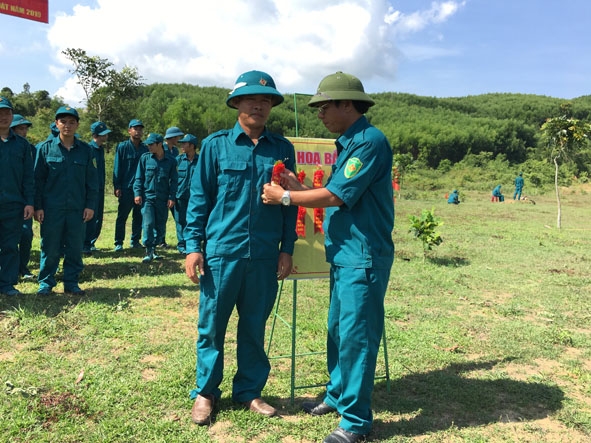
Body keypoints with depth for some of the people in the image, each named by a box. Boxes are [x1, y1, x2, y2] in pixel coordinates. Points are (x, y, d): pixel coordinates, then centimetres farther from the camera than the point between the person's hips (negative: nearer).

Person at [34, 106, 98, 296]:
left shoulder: (85, 150, 5)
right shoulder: (46, 148, 1)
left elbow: (92, 181, 7)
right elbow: (38, 179, 1)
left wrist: (90, 205, 0)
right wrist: (38, 206, -4)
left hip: (77, 209, 2)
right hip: (51, 208, -1)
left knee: (75, 248, 6)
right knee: (50, 248, 4)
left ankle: (71, 282, 19)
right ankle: (46, 283, 18)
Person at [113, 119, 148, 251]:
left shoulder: (145, 149, 10)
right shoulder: (122, 147, 0)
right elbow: (117, 168, -1)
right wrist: (117, 187, -8)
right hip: (126, 188, -3)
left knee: (139, 216, 8)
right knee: (122, 216, 1)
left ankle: (135, 241, 19)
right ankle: (119, 243, 9)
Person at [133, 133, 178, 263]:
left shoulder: (171, 161, 3)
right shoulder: (145, 158, 4)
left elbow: (173, 181, 6)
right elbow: (139, 177, 6)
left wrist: (172, 197, -1)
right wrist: (137, 193, -3)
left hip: (163, 199, 1)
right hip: (147, 197, -1)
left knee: (160, 225, 7)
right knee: (148, 224, -11)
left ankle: (153, 248, 23)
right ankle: (149, 251, -6)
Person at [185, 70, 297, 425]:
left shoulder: (283, 149, 6)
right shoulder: (216, 145, 1)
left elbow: (290, 203, 8)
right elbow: (199, 198, 2)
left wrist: (287, 249, 4)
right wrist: (193, 246, -3)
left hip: (265, 256, 2)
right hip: (222, 251, -1)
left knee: (255, 328, 13)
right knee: (212, 326, 9)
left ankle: (249, 390, 30)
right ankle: (206, 392, 26)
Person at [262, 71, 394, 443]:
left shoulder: (370, 141, -15)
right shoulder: (348, 143, 15)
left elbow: (337, 195, -20)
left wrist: (285, 197, -10)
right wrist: (299, 187, 2)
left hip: (363, 256, -10)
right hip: (344, 254, 10)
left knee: (356, 336, -2)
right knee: (338, 330, 18)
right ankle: (338, 395, 34)